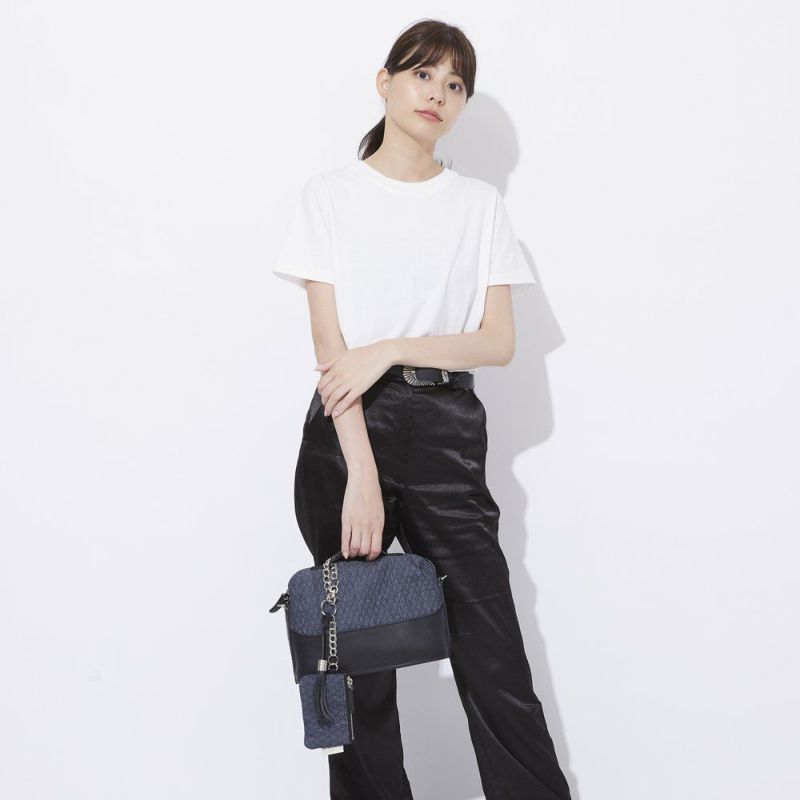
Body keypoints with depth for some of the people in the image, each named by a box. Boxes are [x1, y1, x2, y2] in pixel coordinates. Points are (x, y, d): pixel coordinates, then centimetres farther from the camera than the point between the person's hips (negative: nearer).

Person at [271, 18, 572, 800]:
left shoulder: (479, 204, 11)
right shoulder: (330, 194, 5)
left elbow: (499, 342, 4)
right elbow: (330, 344, -4)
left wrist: (391, 350, -11)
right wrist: (362, 474, -13)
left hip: (446, 426, 1)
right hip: (346, 426, -1)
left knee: (494, 657, -3)